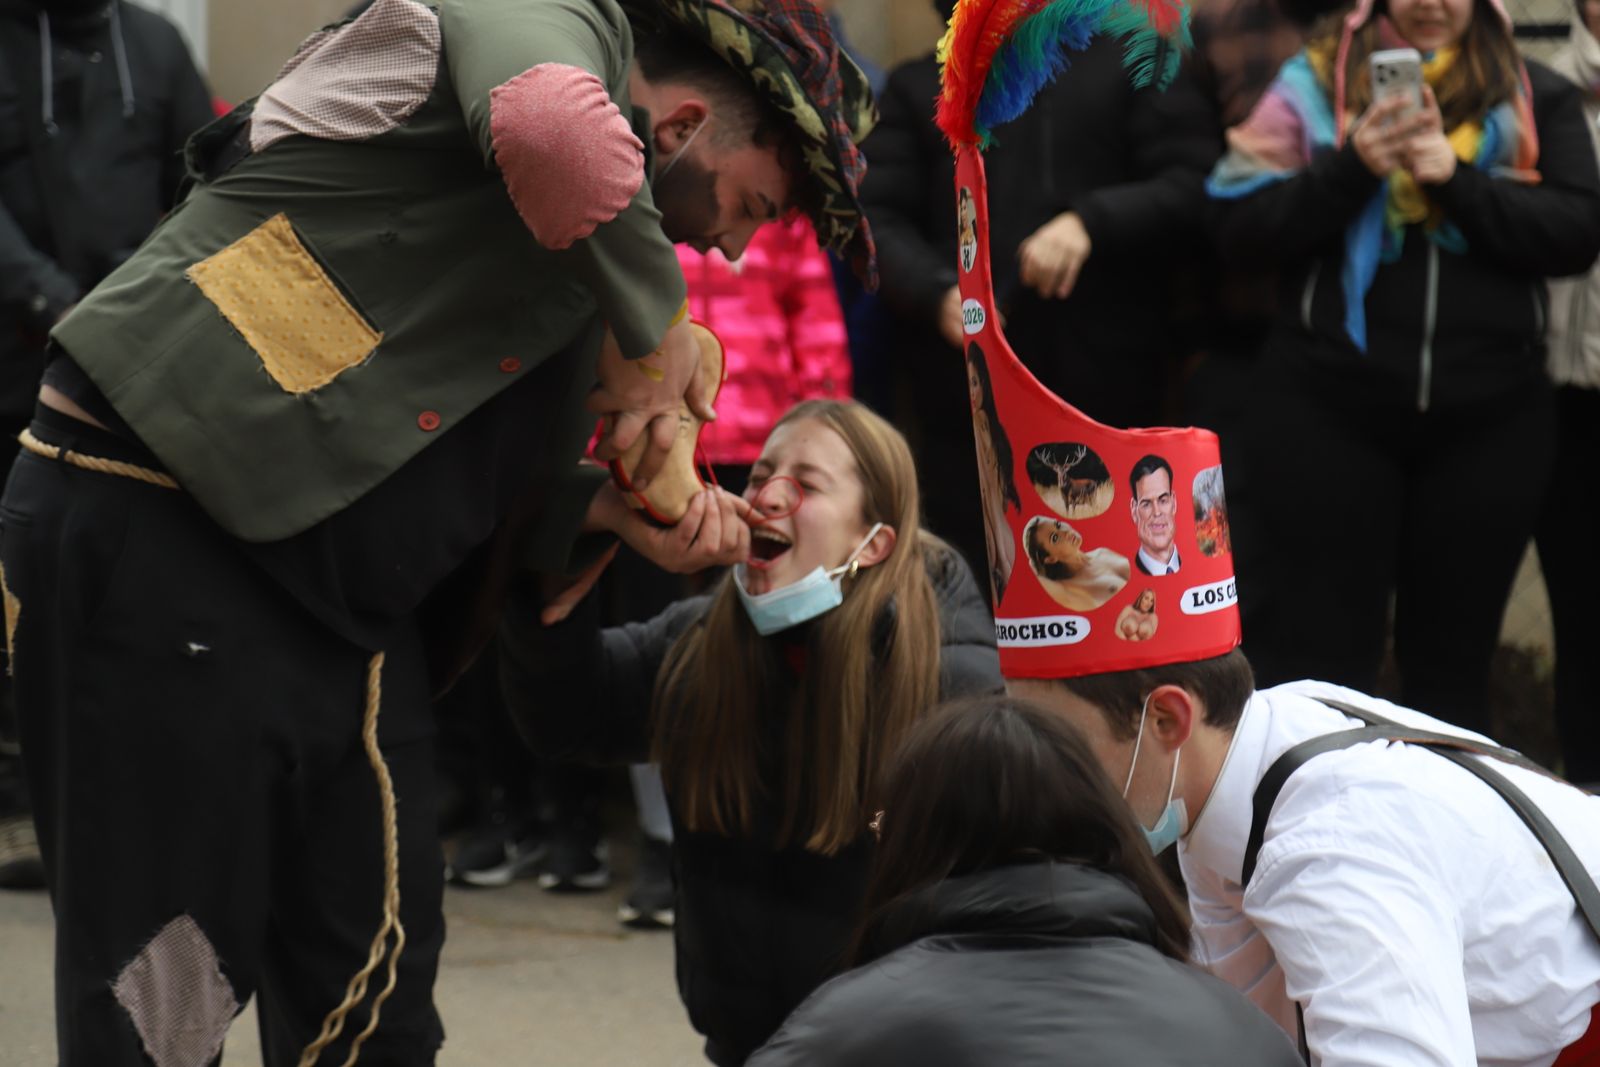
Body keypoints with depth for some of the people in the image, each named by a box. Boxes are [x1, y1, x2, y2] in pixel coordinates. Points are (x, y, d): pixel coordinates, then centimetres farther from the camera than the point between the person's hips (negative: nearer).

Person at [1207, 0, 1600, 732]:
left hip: (1488, 418, 2)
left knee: (1454, 664, 10)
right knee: (1318, 658, 1)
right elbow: (1239, 227, -3)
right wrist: (1352, 167, -16)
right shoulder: (1312, 83, 5)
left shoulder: (1538, 100, 9)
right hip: (1329, 410, -1)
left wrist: (1456, 178, -14)